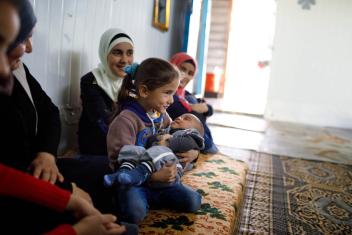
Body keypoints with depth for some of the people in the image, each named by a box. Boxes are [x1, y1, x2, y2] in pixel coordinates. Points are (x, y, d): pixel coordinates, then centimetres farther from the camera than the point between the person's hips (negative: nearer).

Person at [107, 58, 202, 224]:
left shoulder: (161, 114, 5)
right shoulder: (125, 120, -19)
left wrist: (192, 152, -9)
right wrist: (154, 175, -30)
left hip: (158, 178, 7)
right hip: (132, 181, -7)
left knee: (193, 201, -4)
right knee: (135, 213, -34)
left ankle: (146, 199, 5)